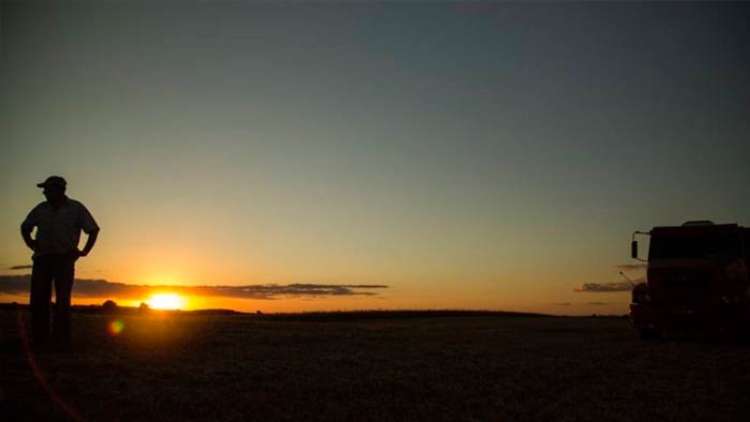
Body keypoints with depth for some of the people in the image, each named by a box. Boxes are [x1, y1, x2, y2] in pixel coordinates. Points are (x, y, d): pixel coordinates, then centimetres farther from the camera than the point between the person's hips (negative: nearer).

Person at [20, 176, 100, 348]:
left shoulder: (76, 208, 3)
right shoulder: (41, 209, 12)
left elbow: (94, 229, 5)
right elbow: (25, 227, 24)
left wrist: (84, 251, -1)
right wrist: (30, 244, 8)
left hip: (64, 259, -3)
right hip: (42, 258, 3)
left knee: (62, 300, -6)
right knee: (38, 299, -2)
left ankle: (62, 340, -4)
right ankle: (38, 339, 3)